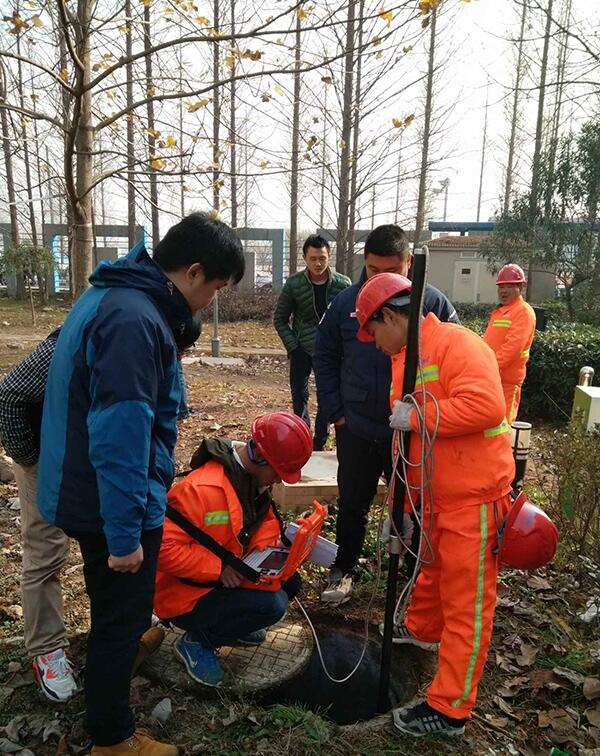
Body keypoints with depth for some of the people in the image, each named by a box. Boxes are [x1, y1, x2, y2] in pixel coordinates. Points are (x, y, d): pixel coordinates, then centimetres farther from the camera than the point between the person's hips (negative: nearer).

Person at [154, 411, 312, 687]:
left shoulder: (255, 475, -5)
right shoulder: (202, 489, -33)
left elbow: (267, 519, 8)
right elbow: (164, 548, -33)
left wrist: (264, 552, -11)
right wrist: (219, 568, -30)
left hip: (228, 576, 9)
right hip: (185, 595, -8)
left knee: (289, 582, -1)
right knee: (272, 604, -22)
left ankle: (230, 623, 16)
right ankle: (196, 642, -2)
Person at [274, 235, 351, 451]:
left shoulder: (343, 284, -9)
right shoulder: (294, 284, -9)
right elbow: (279, 319, 0)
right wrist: (292, 347, -8)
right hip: (302, 350, 0)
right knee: (299, 394, 9)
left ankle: (319, 443, 21)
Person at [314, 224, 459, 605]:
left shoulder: (433, 302, -9)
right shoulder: (347, 301, -3)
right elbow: (325, 356, 5)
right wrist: (335, 411, -1)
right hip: (356, 428, 2)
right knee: (353, 504, 16)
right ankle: (344, 569, 37)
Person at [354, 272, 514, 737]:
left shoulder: (456, 343, -17)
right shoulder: (403, 362, 11)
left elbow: (487, 405, -33)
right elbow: (409, 442, 15)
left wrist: (417, 417, -25)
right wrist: (405, 506, 17)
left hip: (475, 498, -9)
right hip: (437, 497, 9)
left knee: (467, 606, 4)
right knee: (432, 571, 28)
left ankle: (449, 710, 16)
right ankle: (422, 630, 53)